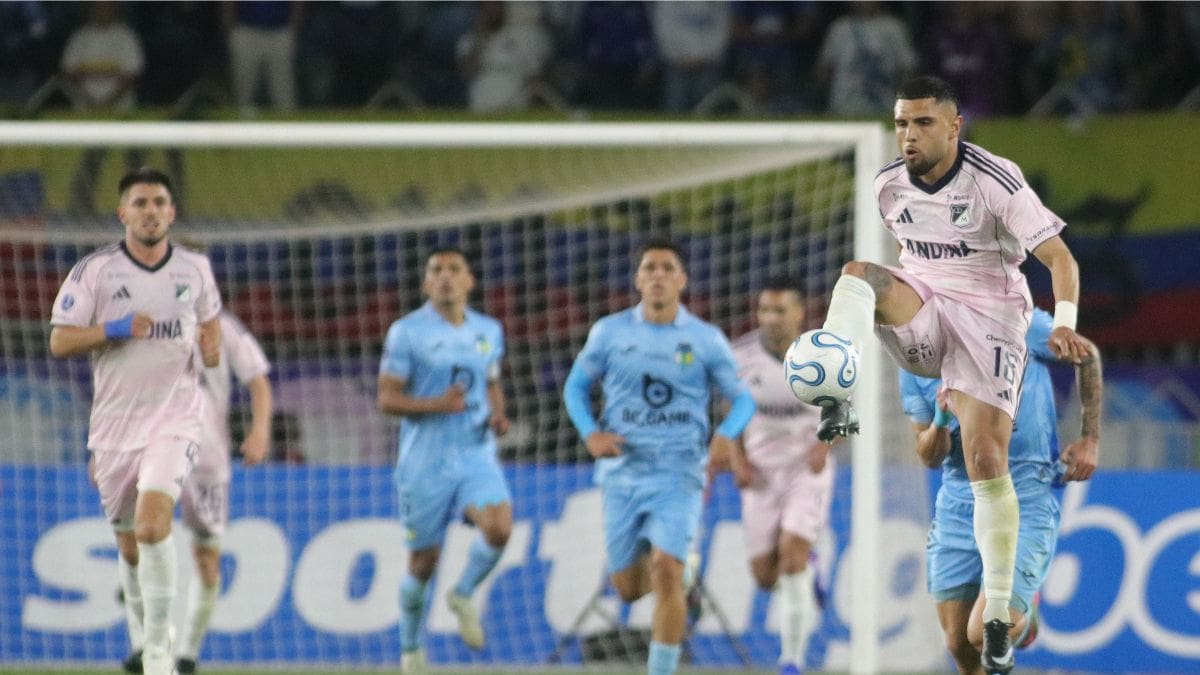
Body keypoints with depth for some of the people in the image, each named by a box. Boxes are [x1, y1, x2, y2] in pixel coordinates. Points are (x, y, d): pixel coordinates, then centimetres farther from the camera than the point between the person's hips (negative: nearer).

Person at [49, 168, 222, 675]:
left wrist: (213, 345, 2)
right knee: (130, 544, 8)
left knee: (152, 522, -23)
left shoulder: (195, 269, 4)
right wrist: (114, 329, -20)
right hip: (114, 422, 1)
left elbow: (210, 317, 23)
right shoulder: (94, 271, -3)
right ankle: (147, 629, 34)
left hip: (175, 418, -1)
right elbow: (60, 342, -6)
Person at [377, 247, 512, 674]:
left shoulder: (489, 331, 8)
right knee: (423, 562, 4)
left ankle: (463, 596, 4)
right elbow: (387, 399, -8)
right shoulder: (407, 332, -6)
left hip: (477, 457, 3)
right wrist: (437, 405, -24)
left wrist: (498, 415, 1)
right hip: (425, 462, -3)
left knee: (499, 528, -25)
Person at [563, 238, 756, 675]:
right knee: (628, 588, 6)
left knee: (666, 573, -19)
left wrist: (727, 434, -17)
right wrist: (590, 433, -7)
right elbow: (576, 387, 12)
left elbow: (742, 399, 5)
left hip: (679, 474, -2)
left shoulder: (706, 340, -1)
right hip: (623, 470, 2)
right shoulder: (610, 333, 3)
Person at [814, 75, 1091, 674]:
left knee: (988, 460, -14)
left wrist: (1065, 324, -31)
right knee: (856, 274, -26)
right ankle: (838, 406, -45)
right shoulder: (889, 185, 1)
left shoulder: (995, 182, -16)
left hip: (989, 316, -4)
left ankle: (998, 614, -6)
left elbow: (1059, 257, -16)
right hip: (920, 311, 4)